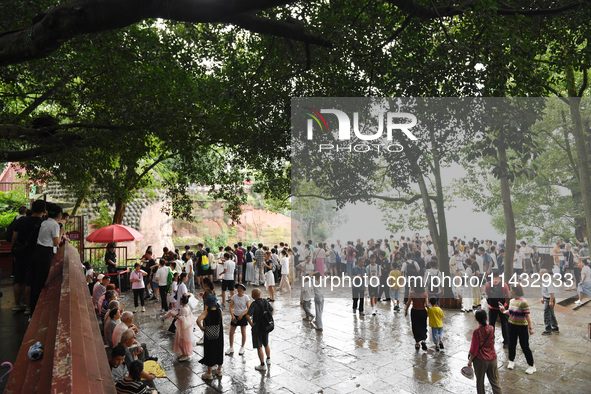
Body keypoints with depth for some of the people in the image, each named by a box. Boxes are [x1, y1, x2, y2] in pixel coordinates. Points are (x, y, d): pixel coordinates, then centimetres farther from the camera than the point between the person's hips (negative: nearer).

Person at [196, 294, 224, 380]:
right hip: (219, 336, 3)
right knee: (219, 351, 19)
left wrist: (202, 327, -18)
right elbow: (222, 324, -2)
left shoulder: (206, 312, -17)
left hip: (209, 336, -3)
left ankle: (209, 374, 22)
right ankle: (219, 370, 35)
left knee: (210, 352, 10)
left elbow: (198, 320, -31)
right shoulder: (219, 311, -10)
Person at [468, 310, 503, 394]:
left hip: (480, 360, -4)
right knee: (495, 381, 14)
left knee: (480, 381, 14)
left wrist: (470, 360, -2)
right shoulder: (491, 328, -9)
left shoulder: (477, 332, -20)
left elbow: (474, 349, -13)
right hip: (492, 358, 4)